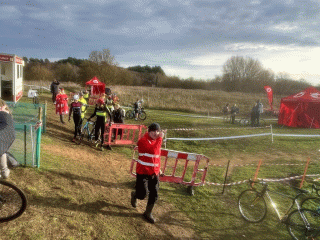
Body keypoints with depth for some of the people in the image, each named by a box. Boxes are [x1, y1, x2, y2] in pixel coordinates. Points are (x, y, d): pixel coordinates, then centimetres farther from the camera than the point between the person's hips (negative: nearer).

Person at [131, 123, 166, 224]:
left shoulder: (157, 140, 6)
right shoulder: (143, 141, -18)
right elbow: (153, 150, -34)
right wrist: (160, 138, -28)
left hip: (154, 172, 6)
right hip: (143, 172, -6)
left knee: (154, 194, 6)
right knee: (142, 195, 2)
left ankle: (148, 213, 27)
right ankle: (134, 194, 38)